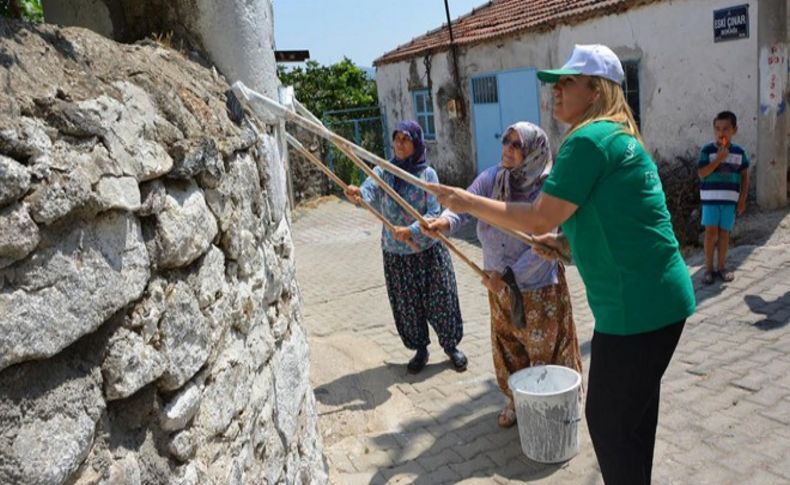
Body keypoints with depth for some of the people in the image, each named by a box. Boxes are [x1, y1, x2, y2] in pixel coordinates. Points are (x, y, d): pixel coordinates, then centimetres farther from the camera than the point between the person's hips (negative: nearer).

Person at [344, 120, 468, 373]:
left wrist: (411, 231, -28)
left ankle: (451, 346, 28)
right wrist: (358, 196, -45)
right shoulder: (383, 171, -2)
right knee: (407, 305, 11)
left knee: (439, 300, 7)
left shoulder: (427, 174, -6)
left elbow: (434, 213, -12)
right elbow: (369, 193, -21)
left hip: (428, 250, -1)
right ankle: (420, 350, 30)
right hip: (395, 253, 2)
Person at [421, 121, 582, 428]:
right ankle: (515, 401, 42)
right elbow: (465, 204, -17)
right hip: (500, 287, 5)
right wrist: (445, 221, -39)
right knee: (507, 348, 20)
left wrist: (510, 274, -26)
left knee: (545, 350, 11)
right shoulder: (491, 178, -7)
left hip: (538, 287, -4)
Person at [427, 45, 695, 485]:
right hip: (661, 299, 10)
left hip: (637, 307, -10)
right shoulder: (620, 136, 15)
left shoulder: (589, 139, -16)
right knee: (632, 414, 23)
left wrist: (469, 202, -9)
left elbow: (538, 219, -19)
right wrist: (566, 241, 13)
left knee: (609, 420, 6)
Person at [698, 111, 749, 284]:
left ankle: (722, 267, 19)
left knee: (724, 232, 8)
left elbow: (745, 177, 9)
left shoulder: (739, 152, 3)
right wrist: (719, 158, -20)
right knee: (711, 232, -5)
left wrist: (742, 199, 4)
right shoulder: (707, 150, -5)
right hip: (711, 197, -2)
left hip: (730, 198, 3)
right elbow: (702, 174, -13)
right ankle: (709, 268, 4)